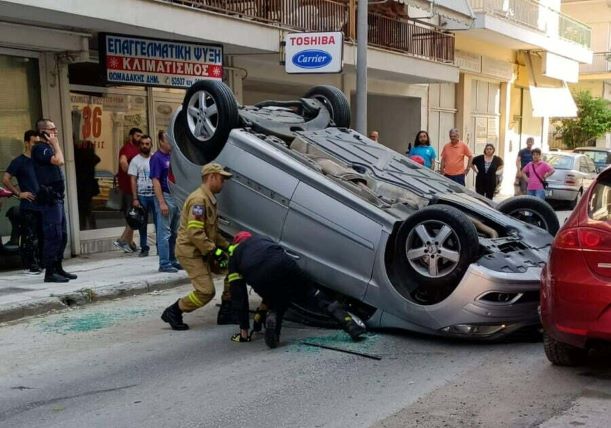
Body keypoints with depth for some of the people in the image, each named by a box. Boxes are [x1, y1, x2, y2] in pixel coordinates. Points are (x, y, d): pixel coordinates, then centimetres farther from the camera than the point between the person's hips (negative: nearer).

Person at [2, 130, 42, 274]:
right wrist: (19, 193, -10)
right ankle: (30, 266, 1)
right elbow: (5, 180, -7)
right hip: (28, 207, -6)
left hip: (42, 205, 6)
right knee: (29, 238, -5)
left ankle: (38, 264, 16)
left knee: (41, 236, 8)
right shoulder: (19, 161, -2)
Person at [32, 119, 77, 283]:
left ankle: (58, 268, 20)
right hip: (49, 198, -10)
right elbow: (59, 161, -22)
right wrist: (55, 144, -11)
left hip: (56, 197, 10)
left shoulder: (47, 148, 20)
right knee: (53, 235, -10)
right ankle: (50, 272, -7)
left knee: (62, 236, 13)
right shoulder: (40, 148, -10)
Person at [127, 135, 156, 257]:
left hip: (155, 195, 1)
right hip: (141, 196, 0)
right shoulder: (135, 160, 2)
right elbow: (133, 180, 0)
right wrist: (135, 199, -8)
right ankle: (144, 248, 13)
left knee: (158, 221, -2)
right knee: (142, 223, 6)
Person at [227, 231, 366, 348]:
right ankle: (349, 324, -3)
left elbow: (237, 295, 27)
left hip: (260, 278, -1)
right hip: (282, 264, 1)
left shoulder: (234, 254, 34)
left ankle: (272, 319, -11)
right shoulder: (261, 239, 42)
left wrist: (244, 330, 28)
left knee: (277, 305, 24)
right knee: (313, 293, 13)